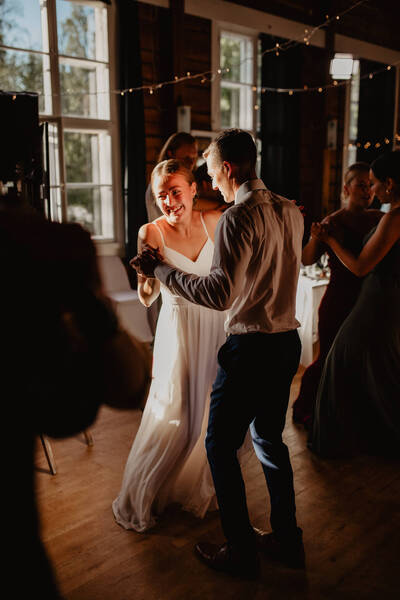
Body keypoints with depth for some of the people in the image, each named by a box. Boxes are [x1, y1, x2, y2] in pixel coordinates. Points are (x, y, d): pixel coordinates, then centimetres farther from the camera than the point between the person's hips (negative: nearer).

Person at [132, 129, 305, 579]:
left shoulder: (238, 218, -18)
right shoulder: (291, 212, 8)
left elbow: (220, 293, -26)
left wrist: (161, 270, -17)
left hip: (251, 348, -9)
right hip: (287, 342, 9)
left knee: (221, 446, 7)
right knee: (269, 439, 21)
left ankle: (242, 551, 18)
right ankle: (287, 540, 33)